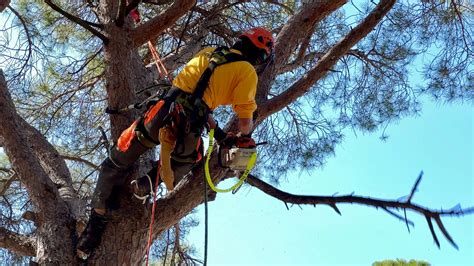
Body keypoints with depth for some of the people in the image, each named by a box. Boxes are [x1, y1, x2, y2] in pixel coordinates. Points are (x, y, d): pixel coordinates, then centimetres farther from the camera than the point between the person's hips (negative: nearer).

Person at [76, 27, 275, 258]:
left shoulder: (208, 52, 23)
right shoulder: (247, 72, 6)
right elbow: (245, 121, 1)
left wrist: (217, 130, 35)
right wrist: (245, 135, 25)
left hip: (163, 112, 4)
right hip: (188, 130, -3)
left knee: (117, 163, 18)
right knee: (187, 159, 32)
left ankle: (96, 223, 19)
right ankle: (147, 184, 14)